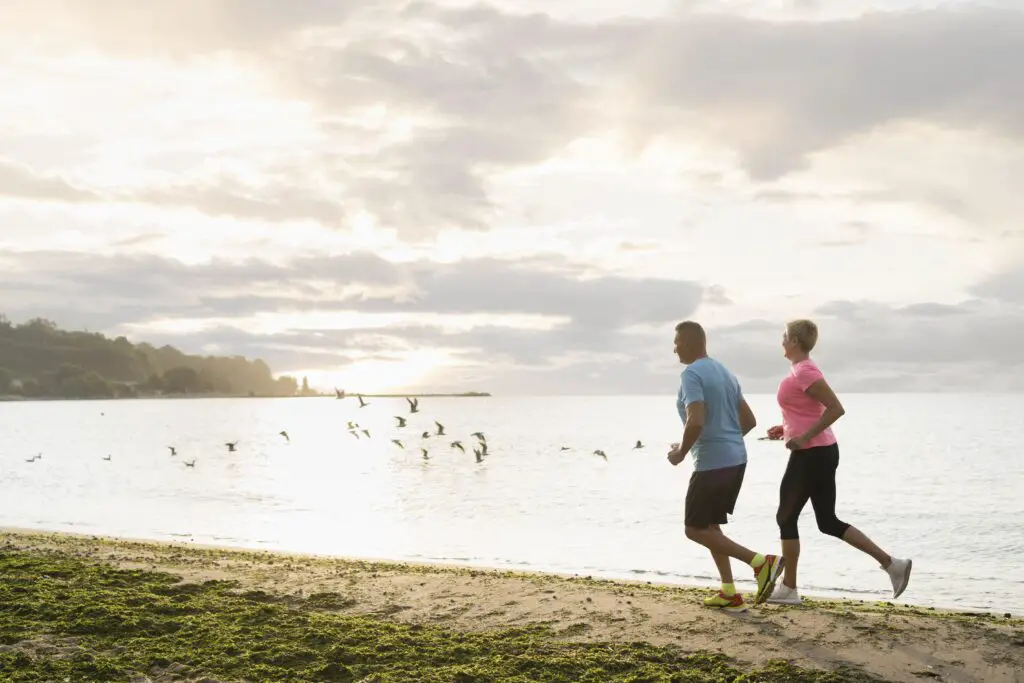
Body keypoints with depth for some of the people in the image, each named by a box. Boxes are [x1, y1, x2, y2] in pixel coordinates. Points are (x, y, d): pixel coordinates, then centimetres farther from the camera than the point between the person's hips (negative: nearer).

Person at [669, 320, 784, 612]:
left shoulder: (692, 374, -13)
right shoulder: (725, 373, 15)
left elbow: (695, 422, -26)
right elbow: (749, 421, 18)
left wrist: (681, 451, -10)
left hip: (712, 463, -9)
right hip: (736, 459, 9)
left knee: (695, 529, 1)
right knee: (709, 525, 19)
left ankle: (761, 562, -10)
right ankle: (729, 593, 16)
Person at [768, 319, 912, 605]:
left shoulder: (804, 372, -15)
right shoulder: (802, 370, 15)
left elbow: (836, 409, -22)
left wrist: (804, 437, -23)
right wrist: (787, 429, 15)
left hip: (811, 454, -10)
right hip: (821, 452, 10)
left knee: (786, 518, 1)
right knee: (829, 522, 11)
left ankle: (788, 589, 9)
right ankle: (891, 563, 9)